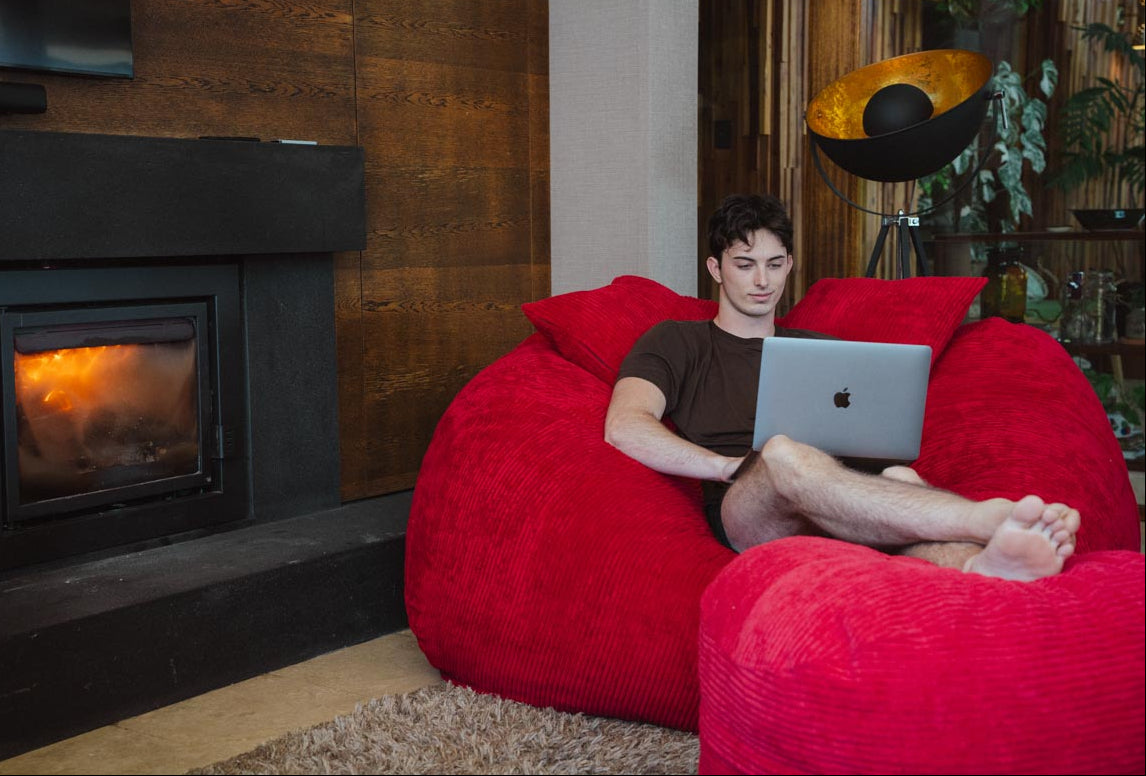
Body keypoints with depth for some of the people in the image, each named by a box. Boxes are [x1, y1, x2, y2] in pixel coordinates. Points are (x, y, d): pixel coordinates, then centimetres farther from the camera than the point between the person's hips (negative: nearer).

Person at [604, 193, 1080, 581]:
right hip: (742, 512, -3)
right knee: (783, 454, -40)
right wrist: (737, 468, -9)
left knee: (899, 478, -34)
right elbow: (625, 429, -1)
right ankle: (991, 517, -54)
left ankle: (981, 567, -69)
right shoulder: (675, 343, 18)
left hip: (837, 518, 3)